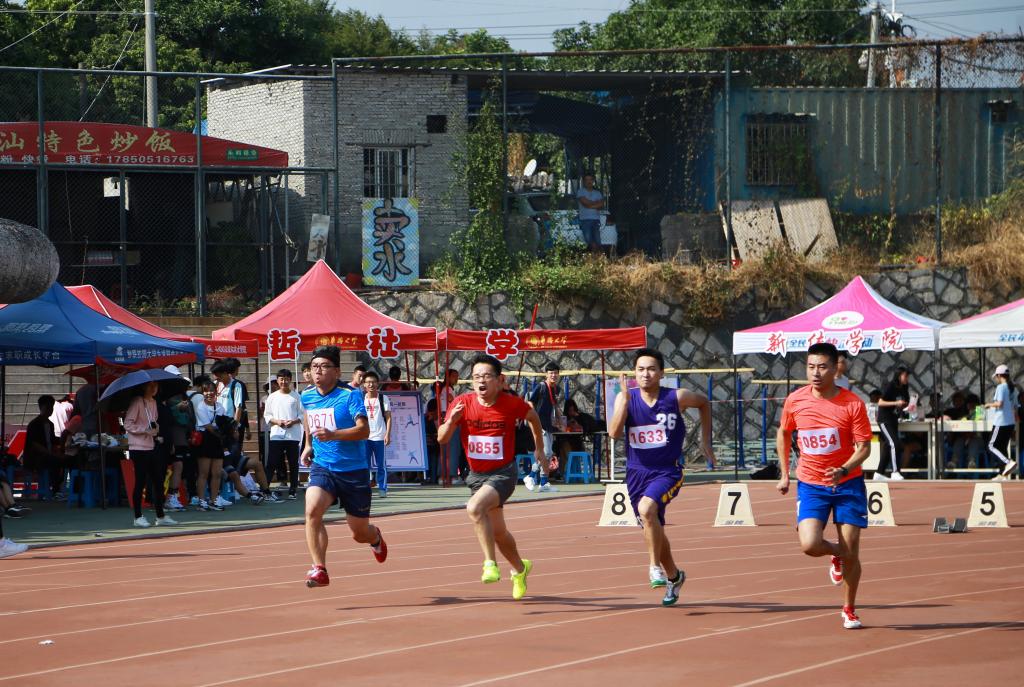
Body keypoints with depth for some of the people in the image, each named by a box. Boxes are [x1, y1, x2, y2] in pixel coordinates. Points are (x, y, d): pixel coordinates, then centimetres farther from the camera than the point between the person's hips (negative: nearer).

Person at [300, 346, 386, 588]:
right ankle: (319, 569, -26)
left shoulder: (350, 396, -13)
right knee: (312, 509, -28)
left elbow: (364, 430, -26)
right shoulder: (307, 397, 4)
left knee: (360, 533, 9)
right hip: (322, 467, 3)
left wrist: (333, 435, -39)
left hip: (353, 470, -3)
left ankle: (375, 537, 48)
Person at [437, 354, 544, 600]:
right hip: (477, 474, 5)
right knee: (498, 532, 17)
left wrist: (539, 448, 16)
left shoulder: (511, 403, -14)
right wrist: (451, 421, -29)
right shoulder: (462, 403, -9)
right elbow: (442, 439, -9)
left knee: (475, 507, -32)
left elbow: (533, 416, 8)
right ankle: (520, 568, 44)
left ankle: (490, 564, -25)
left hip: (504, 473, -5)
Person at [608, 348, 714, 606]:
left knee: (646, 508, -31)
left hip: (667, 471, -4)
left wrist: (705, 441, 12)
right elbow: (614, 433, -17)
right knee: (653, 529, 14)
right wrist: (625, 399, -25)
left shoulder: (677, 398, -8)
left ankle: (655, 566, -17)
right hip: (637, 472, 4)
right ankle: (673, 576, 38)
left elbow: (704, 402, 13)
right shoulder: (625, 398, -5)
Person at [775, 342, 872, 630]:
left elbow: (864, 447, -10)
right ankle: (835, 553, 19)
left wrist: (844, 470, -28)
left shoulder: (853, 404, -12)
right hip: (810, 485, 1)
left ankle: (849, 610, 22)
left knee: (850, 554, -1)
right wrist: (785, 474, 15)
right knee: (809, 545, -19)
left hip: (847, 484, -1)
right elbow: (783, 434, 15)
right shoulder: (795, 401, -4)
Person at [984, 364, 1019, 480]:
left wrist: (989, 405, -4)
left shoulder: (1001, 387, -12)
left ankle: (1009, 462, -23)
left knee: (992, 446, -4)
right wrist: (1015, 422, 23)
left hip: (1001, 422, -8)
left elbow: (999, 403, -23)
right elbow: (1015, 407, 17)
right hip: (1011, 423, 8)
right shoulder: (1014, 389, 13)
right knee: (1003, 447, 13)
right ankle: (1003, 474, 12)